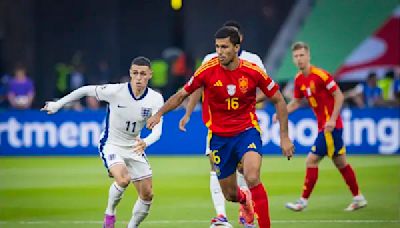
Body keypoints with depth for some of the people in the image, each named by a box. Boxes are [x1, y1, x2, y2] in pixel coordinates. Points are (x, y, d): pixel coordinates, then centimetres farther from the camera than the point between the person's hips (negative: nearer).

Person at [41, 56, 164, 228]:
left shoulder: (156, 99, -14)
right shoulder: (115, 91, -21)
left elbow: (157, 130, -21)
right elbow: (85, 90, -8)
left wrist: (145, 142, -43)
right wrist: (58, 104, -4)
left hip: (134, 148, 4)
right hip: (111, 145, -4)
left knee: (147, 195, 2)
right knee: (123, 179, -31)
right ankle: (110, 212, -4)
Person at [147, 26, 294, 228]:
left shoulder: (253, 71, -12)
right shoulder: (208, 70, -10)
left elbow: (278, 101, 0)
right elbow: (182, 95, 2)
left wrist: (284, 137, -3)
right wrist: (159, 114, -11)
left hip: (247, 131, -2)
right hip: (219, 136, 2)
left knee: (252, 178, -29)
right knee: (229, 194, 9)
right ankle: (245, 200, 48)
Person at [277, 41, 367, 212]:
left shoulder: (320, 75, -18)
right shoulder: (299, 79, 6)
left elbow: (339, 96, -16)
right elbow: (296, 102, 18)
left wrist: (332, 120, -22)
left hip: (330, 126, -9)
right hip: (323, 126, 9)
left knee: (311, 161, -8)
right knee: (340, 162, 14)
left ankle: (303, 201, -2)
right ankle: (358, 198, 23)